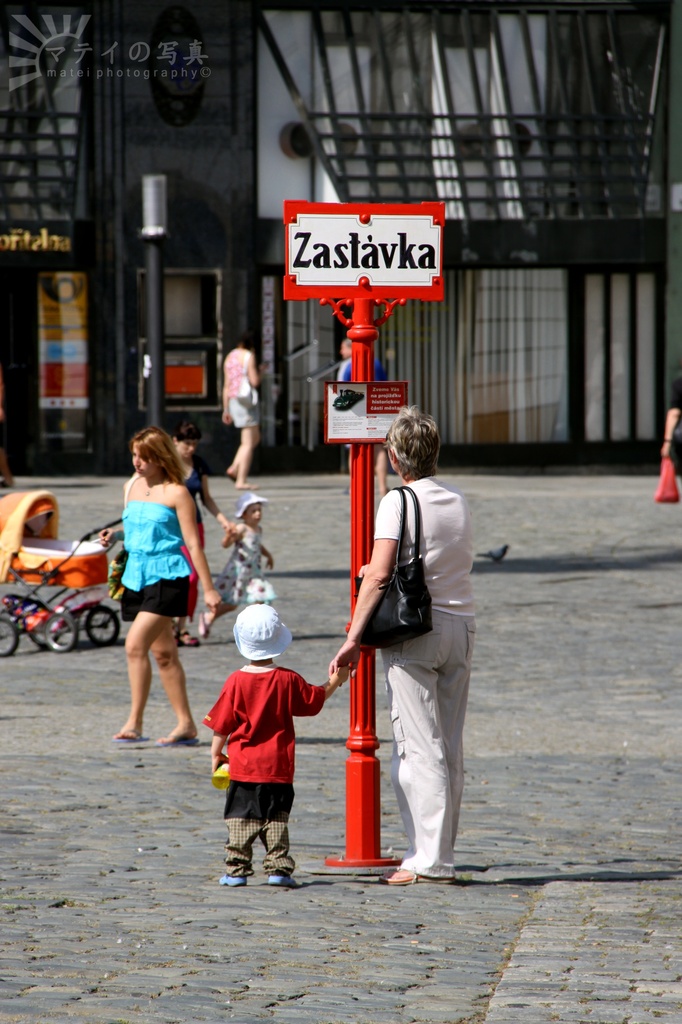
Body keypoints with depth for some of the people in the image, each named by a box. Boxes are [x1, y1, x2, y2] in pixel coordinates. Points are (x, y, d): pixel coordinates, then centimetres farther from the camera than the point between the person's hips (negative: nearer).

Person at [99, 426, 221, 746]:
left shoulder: (175, 493, -8)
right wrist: (114, 535, 3)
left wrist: (208, 588, -7)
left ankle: (134, 723, -14)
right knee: (163, 653, 10)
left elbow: (193, 543, -7)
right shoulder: (131, 487, 12)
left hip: (167, 576, -7)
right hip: (137, 575, 7)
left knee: (135, 644, -18)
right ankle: (186, 725, 16)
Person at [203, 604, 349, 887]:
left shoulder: (236, 681, -7)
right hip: (279, 766, 1)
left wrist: (216, 754, 10)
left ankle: (237, 870, 2)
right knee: (277, 818, 5)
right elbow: (315, 700, 12)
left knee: (240, 818, 5)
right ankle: (278, 868, -1)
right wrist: (334, 682, 28)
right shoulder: (288, 680, -4)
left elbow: (221, 724, -2)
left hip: (243, 766, -1)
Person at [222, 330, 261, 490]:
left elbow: (226, 385, 16)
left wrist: (226, 409, 18)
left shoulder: (229, 357, 15)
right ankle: (241, 481, -8)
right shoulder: (248, 356, -9)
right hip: (246, 400, -8)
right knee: (248, 443, -4)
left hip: (233, 400, 8)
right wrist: (259, 371, 6)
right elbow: (255, 381, -15)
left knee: (255, 438, 19)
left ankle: (234, 468, 5)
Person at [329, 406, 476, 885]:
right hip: (461, 627, 6)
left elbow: (378, 575, -16)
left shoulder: (398, 502, -9)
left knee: (419, 748, -6)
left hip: (414, 629, -6)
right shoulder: (459, 501, 11)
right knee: (450, 750, 10)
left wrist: (353, 639, -13)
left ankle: (429, 858, -9)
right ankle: (443, 854, 13)